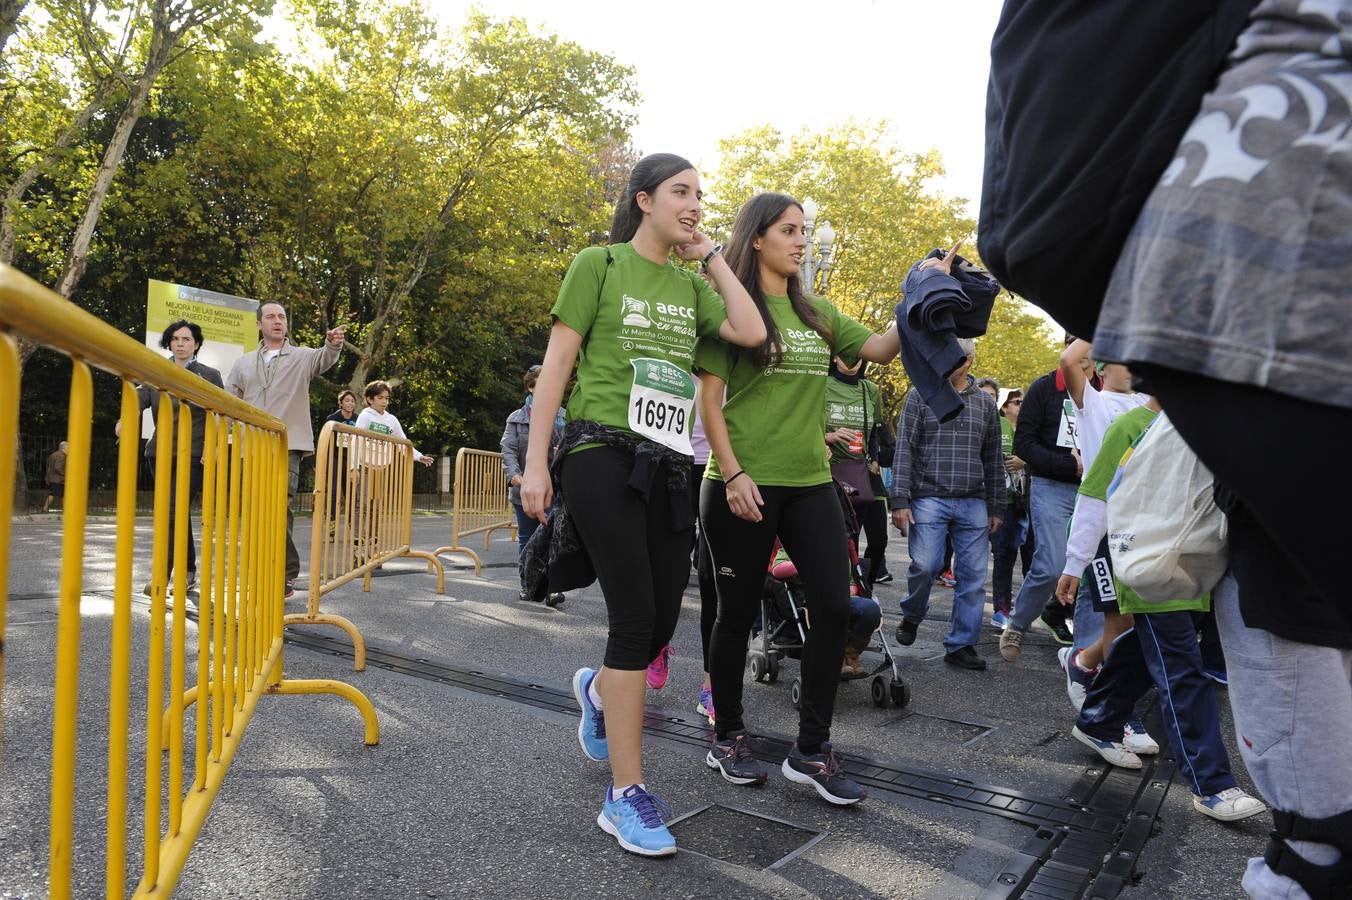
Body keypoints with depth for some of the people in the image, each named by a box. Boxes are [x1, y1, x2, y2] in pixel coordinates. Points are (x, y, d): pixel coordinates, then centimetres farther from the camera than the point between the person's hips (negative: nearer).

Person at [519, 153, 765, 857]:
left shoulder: (692, 285, 16)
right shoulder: (599, 263, 2)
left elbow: (752, 333, -1)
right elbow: (557, 362, -3)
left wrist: (711, 256, 6)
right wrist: (536, 461, -9)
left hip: (666, 464, 6)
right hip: (602, 453, -6)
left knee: (662, 621, 7)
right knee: (636, 618, -11)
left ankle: (598, 689, 42)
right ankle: (625, 794, 1)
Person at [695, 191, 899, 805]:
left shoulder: (817, 312, 14)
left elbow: (879, 349, 10)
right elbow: (708, 398, -7)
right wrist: (733, 474, -14)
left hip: (810, 482, 5)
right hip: (743, 484, -5)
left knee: (834, 606, -2)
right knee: (738, 613, 5)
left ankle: (812, 750, 11)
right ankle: (727, 739, 25)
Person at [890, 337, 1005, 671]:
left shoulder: (985, 403, 13)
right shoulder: (920, 395, 4)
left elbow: (993, 458, 16)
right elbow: (904, 449, -1)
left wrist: (996, 506, 11)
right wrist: (900, 500, -9)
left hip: (973, 504, 3)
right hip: (929, 499, -3)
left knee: (973, 575, 1)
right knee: (925, 565, -11)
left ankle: (961, 645, 11)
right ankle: (911, 617, 18)